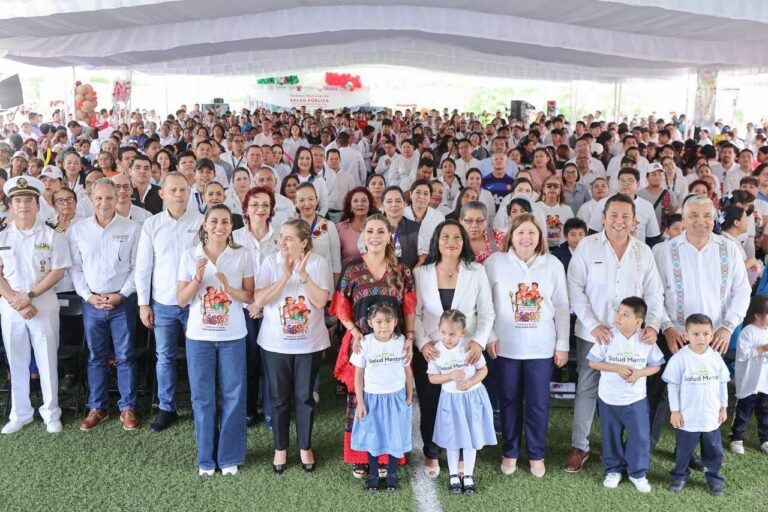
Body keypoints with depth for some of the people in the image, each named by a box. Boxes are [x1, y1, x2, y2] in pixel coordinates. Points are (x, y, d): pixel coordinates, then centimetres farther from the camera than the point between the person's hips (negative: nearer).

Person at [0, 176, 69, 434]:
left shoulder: (53, 234, -3)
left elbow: (58, 271, -7)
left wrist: (29, 296, -14)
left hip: (44, 305, -2)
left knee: (47, 361, 5)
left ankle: (51, 413, 18)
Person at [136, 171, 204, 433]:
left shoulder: (202, 221, -4)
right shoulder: (151, 224, 2)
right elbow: (143, 267, 4)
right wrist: (143, 303, 1)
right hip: (162, 303, 2)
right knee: (164, 358, 10)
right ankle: (166, 409, 24)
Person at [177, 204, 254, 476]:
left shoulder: (242, 255, -2)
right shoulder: (190, 255, 0)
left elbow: (250, 297, -1)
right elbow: (181, 300, 0)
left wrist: (228, 287, -18)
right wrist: (197, 279, -16)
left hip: (233, 336, 0)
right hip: (199, 336, 1)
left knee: (232, 396, 6)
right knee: (202, 397, 9)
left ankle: (229, 456, 21)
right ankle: (206, 457, 24)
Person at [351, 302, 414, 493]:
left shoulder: (401, 342, -7)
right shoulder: (364, 344, -11)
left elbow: (408, 371, 4)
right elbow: (358, 375, -4)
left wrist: (409, 396, 6)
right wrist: (360, 402, -5)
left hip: (396, 398, 1)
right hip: (373, 398, -1)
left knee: (394, 436, 10)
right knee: (373, 436, 10)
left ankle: (392, 474, 27)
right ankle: (373, 474, 27)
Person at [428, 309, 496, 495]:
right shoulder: (436, 351, -12)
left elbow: (483, 370, -5)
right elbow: (432, 378, -5)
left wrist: (470, 382, -21)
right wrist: (450, 376, -21)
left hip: (472, 396, 0)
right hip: (451, 399, 1)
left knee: (471, 437, 8)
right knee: (453, 438, 11)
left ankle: (468, 476, 23)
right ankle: (453, 475, 28)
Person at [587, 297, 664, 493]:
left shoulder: (646, 339, -9)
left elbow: (656, 366, 0)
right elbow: (593, 362, -9)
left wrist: (639, 373, -18)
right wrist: (617, 368, -20)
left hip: (636, 399, 0)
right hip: (608, 399, 0)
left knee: (640, 437, 6)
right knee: (611, 437, 13)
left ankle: (638, 472, 24)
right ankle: (613, 469, 31)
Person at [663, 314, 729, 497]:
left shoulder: (716, 357, -4)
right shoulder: (680, 358, -16)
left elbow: (722, 384, 7)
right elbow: (673, 386, -10)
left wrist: (723, 408, 10)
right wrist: (675, 411, -10)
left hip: (711, 417, 3)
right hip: (687, 417, -3)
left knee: (714, 451, 16)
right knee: (683, 450, 13)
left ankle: (715, 479, 34)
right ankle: (680, 476, 33)